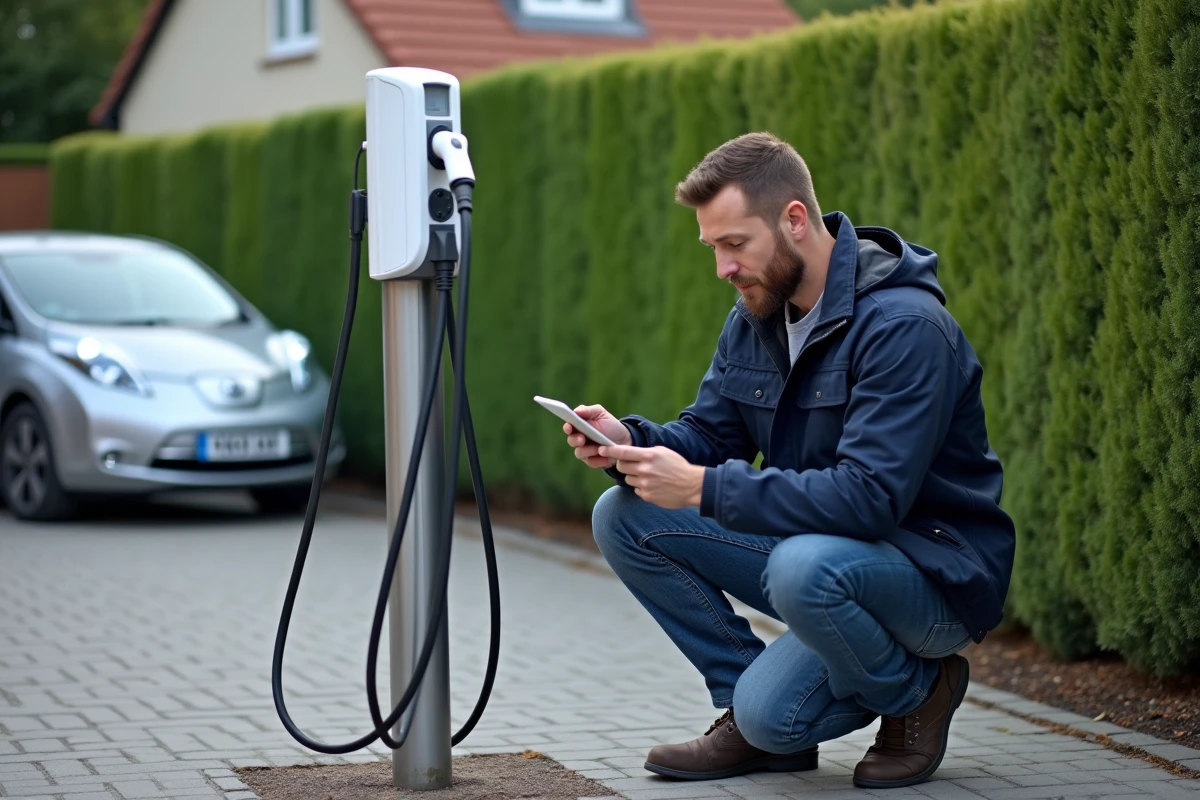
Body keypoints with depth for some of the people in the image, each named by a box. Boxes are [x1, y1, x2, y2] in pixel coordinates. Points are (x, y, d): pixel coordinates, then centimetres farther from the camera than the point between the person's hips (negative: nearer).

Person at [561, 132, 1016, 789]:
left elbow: (871, 495, -32)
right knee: (624, 517, -6)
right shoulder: (757, 315, 3)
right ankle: (748, 712, 4)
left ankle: (918, 691, -7)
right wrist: (632, 443, -16)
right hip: (815, 544, 7)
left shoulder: (904, 326, -24)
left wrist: (704, 488, -34)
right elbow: (708, 434, 8)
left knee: (804, 567, -39)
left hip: (934, 572, -7)